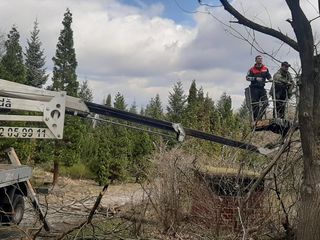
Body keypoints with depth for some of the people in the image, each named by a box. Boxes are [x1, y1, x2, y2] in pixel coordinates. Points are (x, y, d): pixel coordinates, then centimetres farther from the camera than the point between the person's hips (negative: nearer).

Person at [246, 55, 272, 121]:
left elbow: (269, 77, 10)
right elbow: (247, 78, -10)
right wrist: (256, 78, -22)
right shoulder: (252, 69, -1)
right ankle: (255, 119, 6)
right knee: (255, 104, -3)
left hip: (262, 88, 4)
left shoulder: (265, 69, 10)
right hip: (254, 88, -3)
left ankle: (259, 117, 5)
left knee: (265, 102, -8)